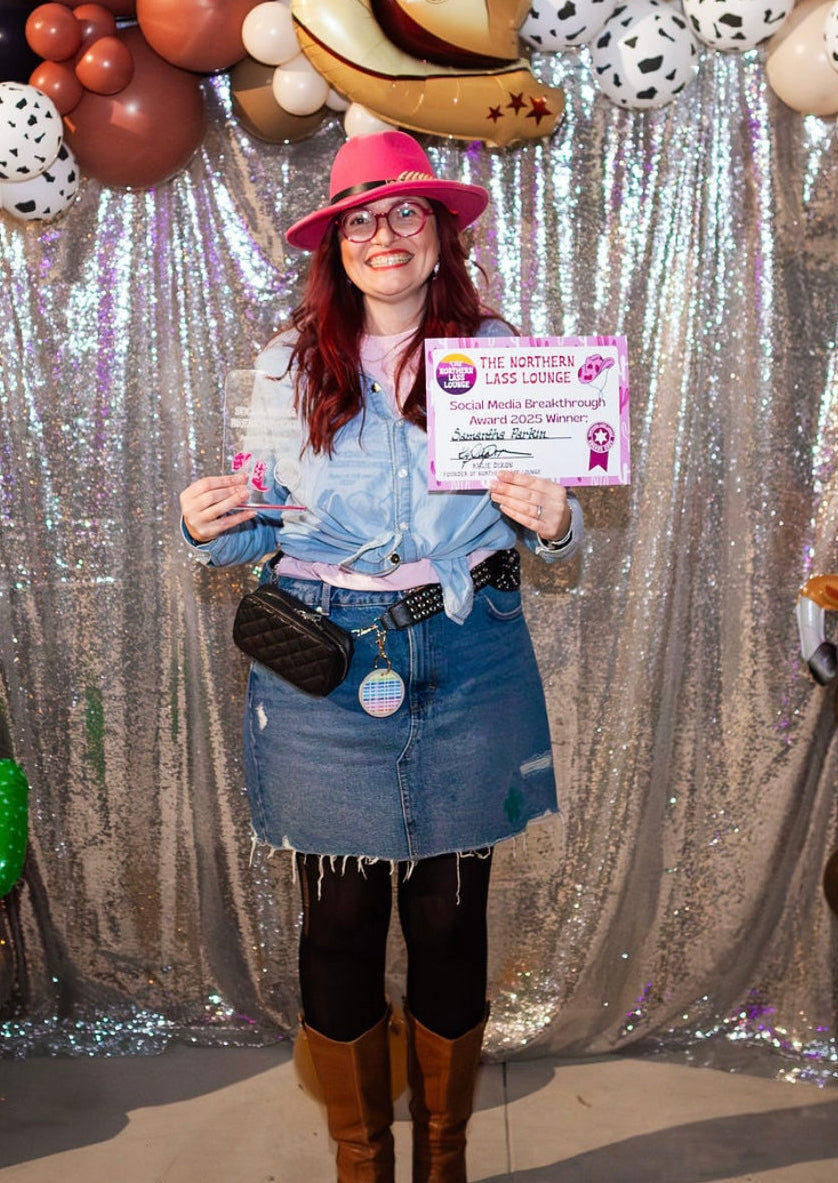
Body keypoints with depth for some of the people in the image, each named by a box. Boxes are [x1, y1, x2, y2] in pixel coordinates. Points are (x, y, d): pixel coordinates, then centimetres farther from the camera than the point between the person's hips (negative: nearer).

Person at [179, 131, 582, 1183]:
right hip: (322, 668, 0)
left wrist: (555, 523, -13)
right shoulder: (289, 364, 4)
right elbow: (268, 523, 11)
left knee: (450, 917, 10)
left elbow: (545, 527, 9)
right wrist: (211, 530, -10)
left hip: (467, 669, 0)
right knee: (338, 918, 8)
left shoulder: (499, 355, 4)